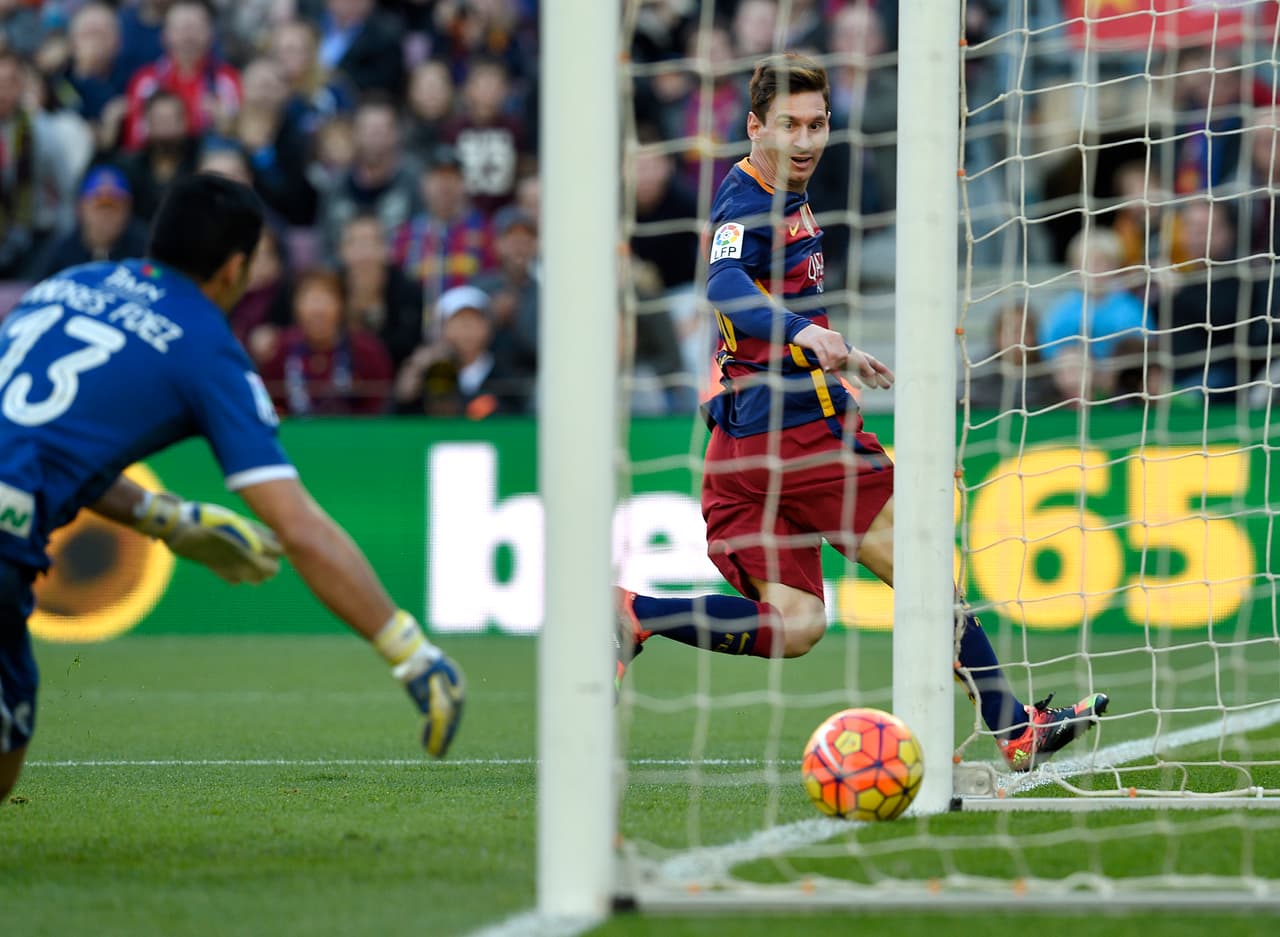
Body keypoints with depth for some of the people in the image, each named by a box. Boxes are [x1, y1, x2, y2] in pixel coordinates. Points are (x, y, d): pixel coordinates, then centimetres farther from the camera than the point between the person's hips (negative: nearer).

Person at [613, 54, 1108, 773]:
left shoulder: (788, 199, 18)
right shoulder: (748, 203, -14)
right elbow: (725, 286, -34)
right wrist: (802, 334, -51)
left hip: (744, 442, 9)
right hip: (796, 430, -9)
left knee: (794, 627, 3)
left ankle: (633, 615, -7)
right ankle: (1013, 727, 3)